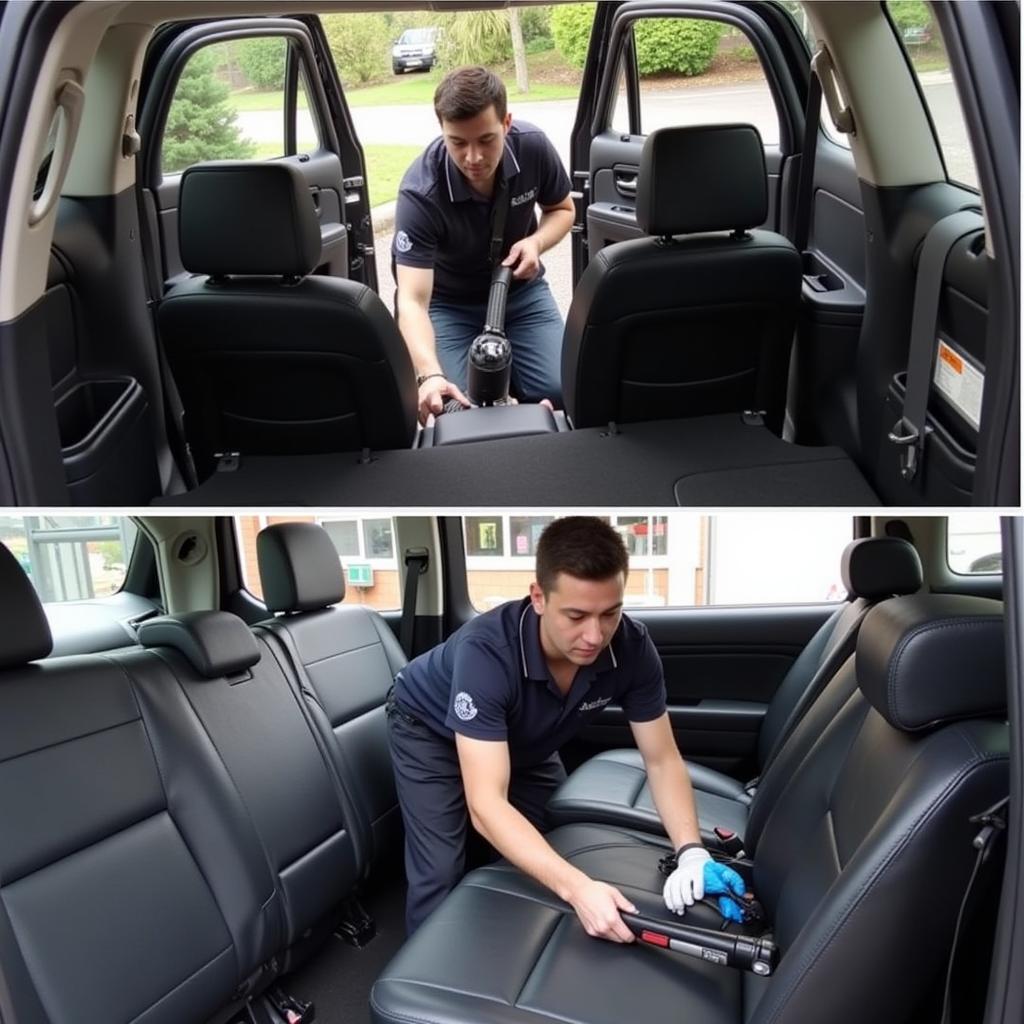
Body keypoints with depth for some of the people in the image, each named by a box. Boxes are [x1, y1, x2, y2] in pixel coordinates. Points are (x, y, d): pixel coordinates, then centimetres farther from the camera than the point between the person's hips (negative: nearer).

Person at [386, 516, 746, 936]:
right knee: (440, 874, -12)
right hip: (430, 729, -4)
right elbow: (486, 805, -45)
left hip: (523, 740, 5)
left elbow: (662, 759, -18)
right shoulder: (486, 650, -43)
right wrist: (577, 887, -55)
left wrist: (691, 852, -33)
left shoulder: (631, 647, -29)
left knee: (548, 849, 7)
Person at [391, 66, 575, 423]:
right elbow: (412, 301, -37)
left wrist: (535, 243, -22)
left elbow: (562, 209, 1)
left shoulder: (533, 146, -20)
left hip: (520, 290, 3)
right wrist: (429, 375, -56)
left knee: (559, 390, -15)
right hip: (447, 302, -2)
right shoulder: (420, 193, -32)